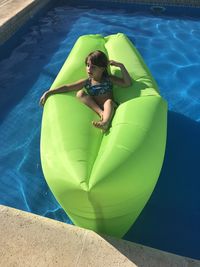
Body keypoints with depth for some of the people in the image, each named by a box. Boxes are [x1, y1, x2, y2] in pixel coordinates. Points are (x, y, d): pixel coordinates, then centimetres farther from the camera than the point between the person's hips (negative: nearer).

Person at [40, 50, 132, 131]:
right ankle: (101, 112, -28)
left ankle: (105, 122, -56)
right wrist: (48, 92, -7)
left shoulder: (109, 79, -1)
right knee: (80, 94, -15)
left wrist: (121, 66, -16)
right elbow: (67, 87, -2)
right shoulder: (86, 82, 1)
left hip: (109, 107, -1)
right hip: (94, 108, 1)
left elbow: (128, 83, -8)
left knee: (109, 101, -32)